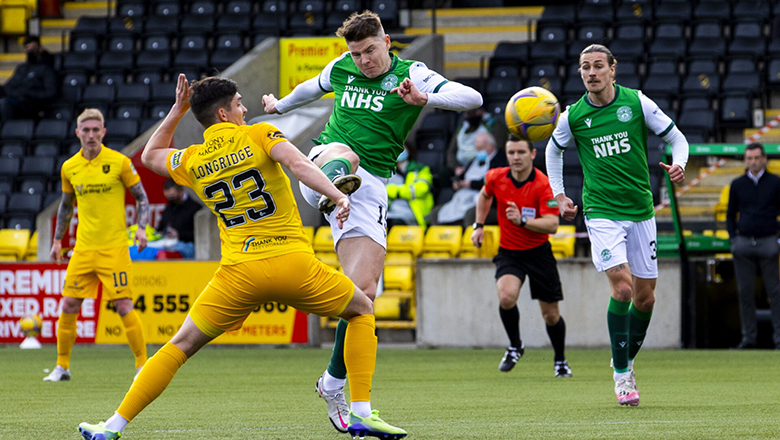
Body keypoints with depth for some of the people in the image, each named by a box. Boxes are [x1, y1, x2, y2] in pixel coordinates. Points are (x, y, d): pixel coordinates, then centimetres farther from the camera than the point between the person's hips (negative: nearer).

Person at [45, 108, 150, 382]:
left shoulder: (119, 162, -5)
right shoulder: (69, 167, 6)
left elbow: (142, 198, 2)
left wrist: (141, 228, -12)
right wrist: (57, 240, 17)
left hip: (114, 248, -4)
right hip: (83, 248, 4)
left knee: (124, 306, -8)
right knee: (68, 306, 2)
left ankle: (142, 366, 1)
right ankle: (62, 367, 15)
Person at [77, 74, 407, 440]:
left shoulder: (192, 161, 10)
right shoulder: (260, 135, 2)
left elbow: (150, 156, 31)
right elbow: (298, 164, -17)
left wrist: (176, 111, 30)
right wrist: (338, 196, -22)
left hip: (239, 273, 2)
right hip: (293, 262, -2)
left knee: (180, 346, 13)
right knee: (362, 310, 20)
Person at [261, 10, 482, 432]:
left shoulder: (412, 74, 0)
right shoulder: (341, 69, 11)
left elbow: (472, 98, -14)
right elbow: (311, 88, 36)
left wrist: (422, 98, -31)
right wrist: (279, 106, 54)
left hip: (370, 187, -1)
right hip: (323, 163, 1)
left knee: (363, 290, -8)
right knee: (343, 154, -39)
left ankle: (334, 383, 7)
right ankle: (331, 187, -79)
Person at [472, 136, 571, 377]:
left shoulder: (544, 185, -19)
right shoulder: (496, 178, -7)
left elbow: (552, 224, -27)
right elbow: (485, 195, 19)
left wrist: (522, 221, -40)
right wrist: (479, 226, 11)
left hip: (538, 251, -2)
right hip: (508, 251, 2)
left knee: (551, 314, 5)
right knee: (507, 296, -27)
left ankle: (561, 361, 31)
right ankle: (515, 346, -1)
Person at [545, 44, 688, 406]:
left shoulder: (637, 102, -3)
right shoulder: (573, 116, -1)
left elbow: (676, 137, 4)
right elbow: (554, 150, 19)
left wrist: (678, 165, -16)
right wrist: (559, 195, 11)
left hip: (641, 210, 2)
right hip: (601, 211, -2)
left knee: (645, 297, 5)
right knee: (622, 287, -19)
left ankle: (626, 362, 27)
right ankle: (621, 373, -8)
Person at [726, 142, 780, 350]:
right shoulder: (737, 184, 9)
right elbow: (730, 214, 17)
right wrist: (733, 239, 4)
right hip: (743, 244, 2)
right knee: (745, 292, 2)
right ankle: (748, 337, 7)